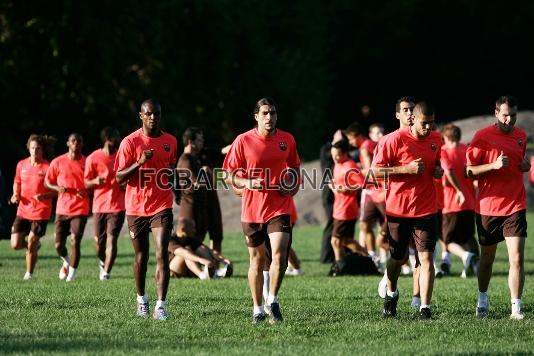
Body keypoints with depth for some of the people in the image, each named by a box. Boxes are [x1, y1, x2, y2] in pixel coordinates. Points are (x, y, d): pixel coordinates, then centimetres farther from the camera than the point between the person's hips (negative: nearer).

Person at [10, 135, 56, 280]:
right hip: (23, 211, 4)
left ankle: (29, 274, 16)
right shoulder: (21, 165, 4)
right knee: (15, 245, -1)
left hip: (40, 212, -4)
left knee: (31, 247, -3)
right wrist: (16, 195, 1)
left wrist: (44, 196, -23)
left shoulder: (48, 167, -9)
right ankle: (34, 245, 30)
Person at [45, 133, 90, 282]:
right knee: (59, 244, 1)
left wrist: (86, 191, -11)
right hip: (62, 209, 1)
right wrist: (57, 188, -10)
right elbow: (47, 182, 10)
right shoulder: (57, 162, 2)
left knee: (75, 242, -13)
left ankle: (72, 272, 3)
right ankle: (67, 262, 33)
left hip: (80, 209, -1)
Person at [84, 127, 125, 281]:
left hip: (117, 206, 0)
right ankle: (103, 261, 37)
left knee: (111, 239, -12)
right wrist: (95, 181, -20)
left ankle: (106, 272, -11)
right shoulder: (93, 158, -3)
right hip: (99, 206, 0)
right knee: (99, 241, 6)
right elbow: (86, 184, 2)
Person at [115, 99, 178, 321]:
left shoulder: (170, 141, 5)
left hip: (162, 206, 1)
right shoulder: (130, 142, -5)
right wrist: (139, 162, -22)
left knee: (162, 254, -14)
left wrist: (171, 172, 4)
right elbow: (119, 178, -8)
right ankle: (141, 299, 34)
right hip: (136, 207, -1)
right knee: (141, 256, 12)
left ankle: (160, 306, -17)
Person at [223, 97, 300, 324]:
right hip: (252, 210, -1)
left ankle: (272, 301, 2)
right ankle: (258, 309, 21)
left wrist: (294, 184, 1)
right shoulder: (244, 141, -4)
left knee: (279, 255, -16)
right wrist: (246, 183, -18)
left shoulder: (287, 139, 3)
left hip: (280, 208, 1)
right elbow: (229, 175, 0)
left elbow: (295, 167, 20)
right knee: (257, 260, 8)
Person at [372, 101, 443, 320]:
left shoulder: (436, 139, 6)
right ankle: (391, 293, 40)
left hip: (426, 209, 3)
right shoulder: (394, 140, -11)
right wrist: (407, 169, -20)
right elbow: (376, 169, -11)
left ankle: (425, 308, -10)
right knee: (398, 257, 10)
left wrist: (438, 170, 2)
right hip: (398, 209, -3)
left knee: (426, 257, -9)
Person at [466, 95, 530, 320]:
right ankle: (482, 301, 31)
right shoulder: (482, 137, -6)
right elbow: (469, 171, -7)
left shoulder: (521, 136, 9)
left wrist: (525, 166, 4)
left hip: (515, 206, 2)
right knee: (487, 258, 11)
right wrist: (494, 165, -21)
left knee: (517, 258, -10)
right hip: (488, 207, -2)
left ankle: (516, 308, -7)